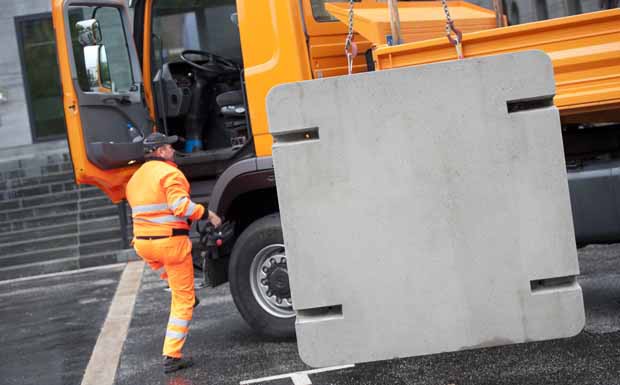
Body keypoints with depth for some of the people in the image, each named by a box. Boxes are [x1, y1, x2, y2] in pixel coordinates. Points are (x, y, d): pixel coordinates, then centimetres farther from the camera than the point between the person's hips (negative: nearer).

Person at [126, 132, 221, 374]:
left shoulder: (135, 178, 15)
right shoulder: (169, 173, -10)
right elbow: (181, 206, -23)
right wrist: (208, 215, -12)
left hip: (142, 243, 7)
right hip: (171, 241, -7)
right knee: (183, 300, 1)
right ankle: (172, 356, -2)